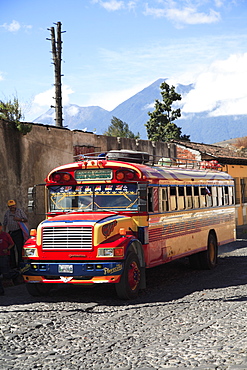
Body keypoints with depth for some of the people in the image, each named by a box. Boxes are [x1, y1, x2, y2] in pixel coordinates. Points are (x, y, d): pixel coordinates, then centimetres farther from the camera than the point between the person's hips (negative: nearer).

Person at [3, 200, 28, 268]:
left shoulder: (20, 211, 4)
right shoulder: (7, 213, 11)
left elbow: (26, 219, 5)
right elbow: (4, 223, 16)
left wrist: (19, 219, -13)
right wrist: (4, 232, 9)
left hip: (18, 232, -3)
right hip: (10, 233, 3)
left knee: (19, 248, -7)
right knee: (11, 249, 3)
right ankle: (13, 265, 9)